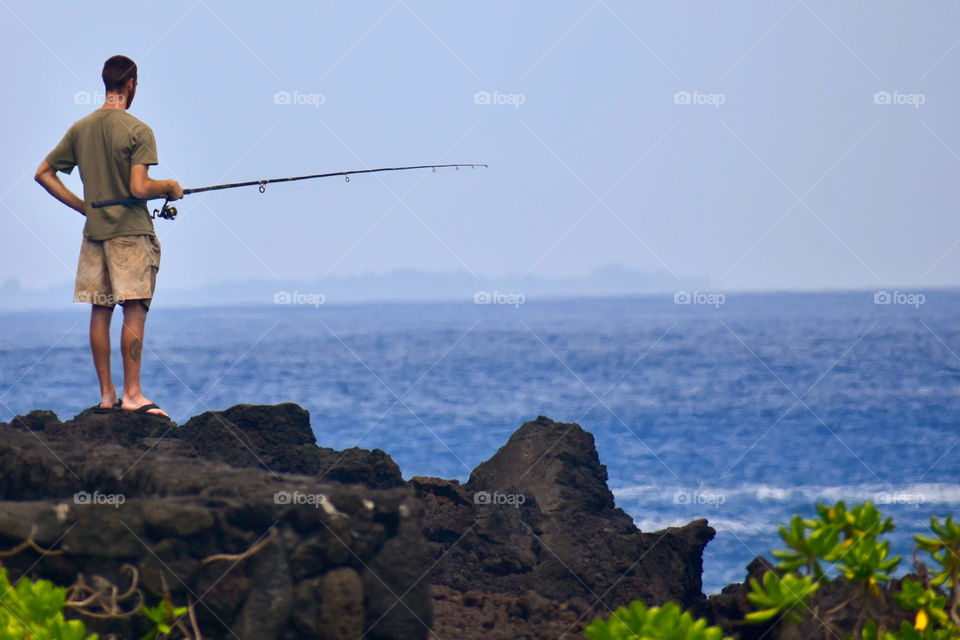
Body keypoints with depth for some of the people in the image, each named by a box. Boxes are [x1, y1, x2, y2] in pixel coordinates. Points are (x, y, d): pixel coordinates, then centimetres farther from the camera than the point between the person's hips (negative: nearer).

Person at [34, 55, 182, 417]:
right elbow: (139, 187, -20)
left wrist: (83, 207, 14)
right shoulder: (137, 131, -12)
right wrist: (170, 187, -1)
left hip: (94, 231, 6)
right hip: (131, 230, -6)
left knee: (100, 311, 8)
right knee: (134, 310, -5)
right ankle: (132, 394, -8)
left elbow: (43, 174, 10)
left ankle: (106, 395, 10)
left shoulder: (80, 129, 6)